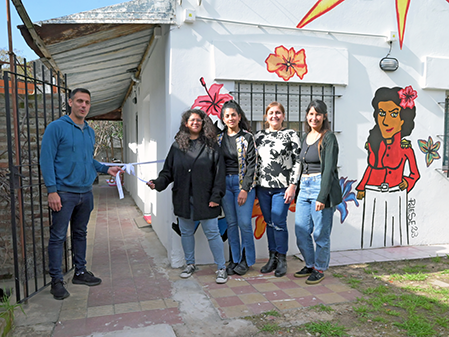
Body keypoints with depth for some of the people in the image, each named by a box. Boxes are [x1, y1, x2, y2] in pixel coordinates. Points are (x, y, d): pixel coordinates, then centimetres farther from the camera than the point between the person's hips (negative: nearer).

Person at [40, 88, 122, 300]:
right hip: (64, 193, -6)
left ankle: (80, 272, 28)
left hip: (85, 193, 6)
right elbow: (46, 160, -11)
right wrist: (52, 190, -17)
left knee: (80, 234, 15)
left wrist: (106, 169, 8)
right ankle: (56, 280, 12)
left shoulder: (90, 132, 13)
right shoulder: (57, 127, -7)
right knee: (58, 236, 1)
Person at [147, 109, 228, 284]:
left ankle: (221, 268, 15)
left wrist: (216, 196, -10)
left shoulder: (211, 145, 0)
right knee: (186, 232, 15)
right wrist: (157, 183, -12)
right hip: (183, 198, 3)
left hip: (205, 198, -3)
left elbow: (219, 172, -3)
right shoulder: (177, 146, 7)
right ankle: (190, 264, 33)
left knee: (212, 232, 1)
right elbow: (168, 171, 7)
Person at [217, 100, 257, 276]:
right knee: (231, 223, 9)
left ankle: (246, 260, 14)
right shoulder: (219, 138, 9)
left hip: (243, 183, -3)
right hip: (224, 183, 4)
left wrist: (245, 189, -13)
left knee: (244, 223, -4)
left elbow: (252, 164, -7)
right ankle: (234, 259, 20)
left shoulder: (247, 137, -3)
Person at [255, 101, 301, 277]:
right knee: (269, 223, 11)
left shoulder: (290, 135, -1)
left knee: (279, 223, -3)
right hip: (263, 187, 4)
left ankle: (282, 260, 14)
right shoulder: (259, 136, 10)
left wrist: (292, 185, -10)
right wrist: (254, 186, 11)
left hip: (282, 187, -4)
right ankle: (272, 257, 24)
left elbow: (297, 161, -4)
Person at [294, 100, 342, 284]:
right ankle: (310, 265, 29)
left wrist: (322, 197, -20)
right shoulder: (305, 138, 14)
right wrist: (297, 188, 16)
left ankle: (320, 269, 21)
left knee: (320, 233, 3)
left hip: (321, 186, -7)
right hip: (304, 187, 7)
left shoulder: (328, 138, -8)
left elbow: (329, 168, -14)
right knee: (301, 231, 10)